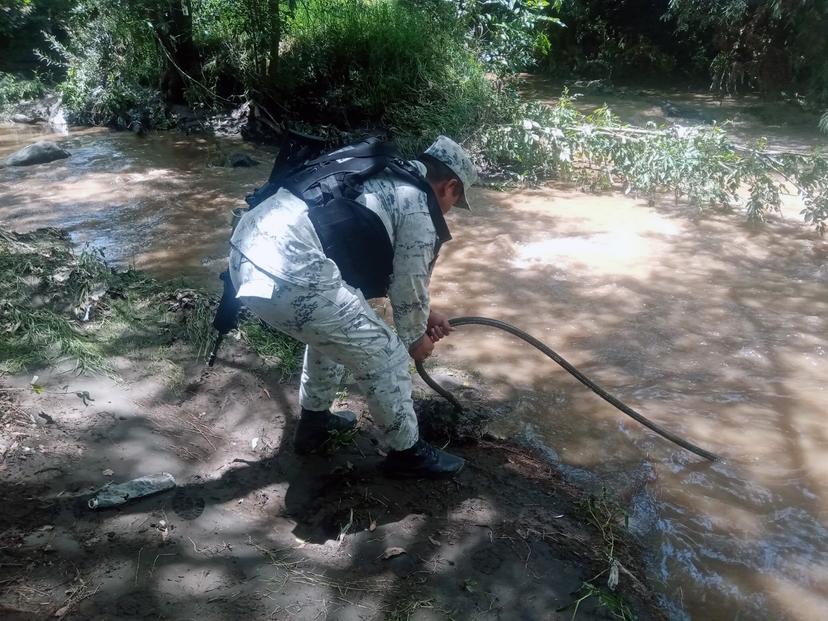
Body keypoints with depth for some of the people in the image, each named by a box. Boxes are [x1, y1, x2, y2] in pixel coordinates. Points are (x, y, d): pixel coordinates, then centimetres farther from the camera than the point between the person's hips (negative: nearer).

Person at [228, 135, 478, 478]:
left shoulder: (383, 179, 27)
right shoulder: (419, 209, 1)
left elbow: (383, 263, 37)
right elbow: (409, 286, 9)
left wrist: (425, 312, 41)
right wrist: (415, 337, 28)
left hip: (248, 250, 10)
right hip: (290, 277, -10)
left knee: (330, 329, 33)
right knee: (384, 357, 7)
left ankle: (315, 422, 47)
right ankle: (406, 452, 27)